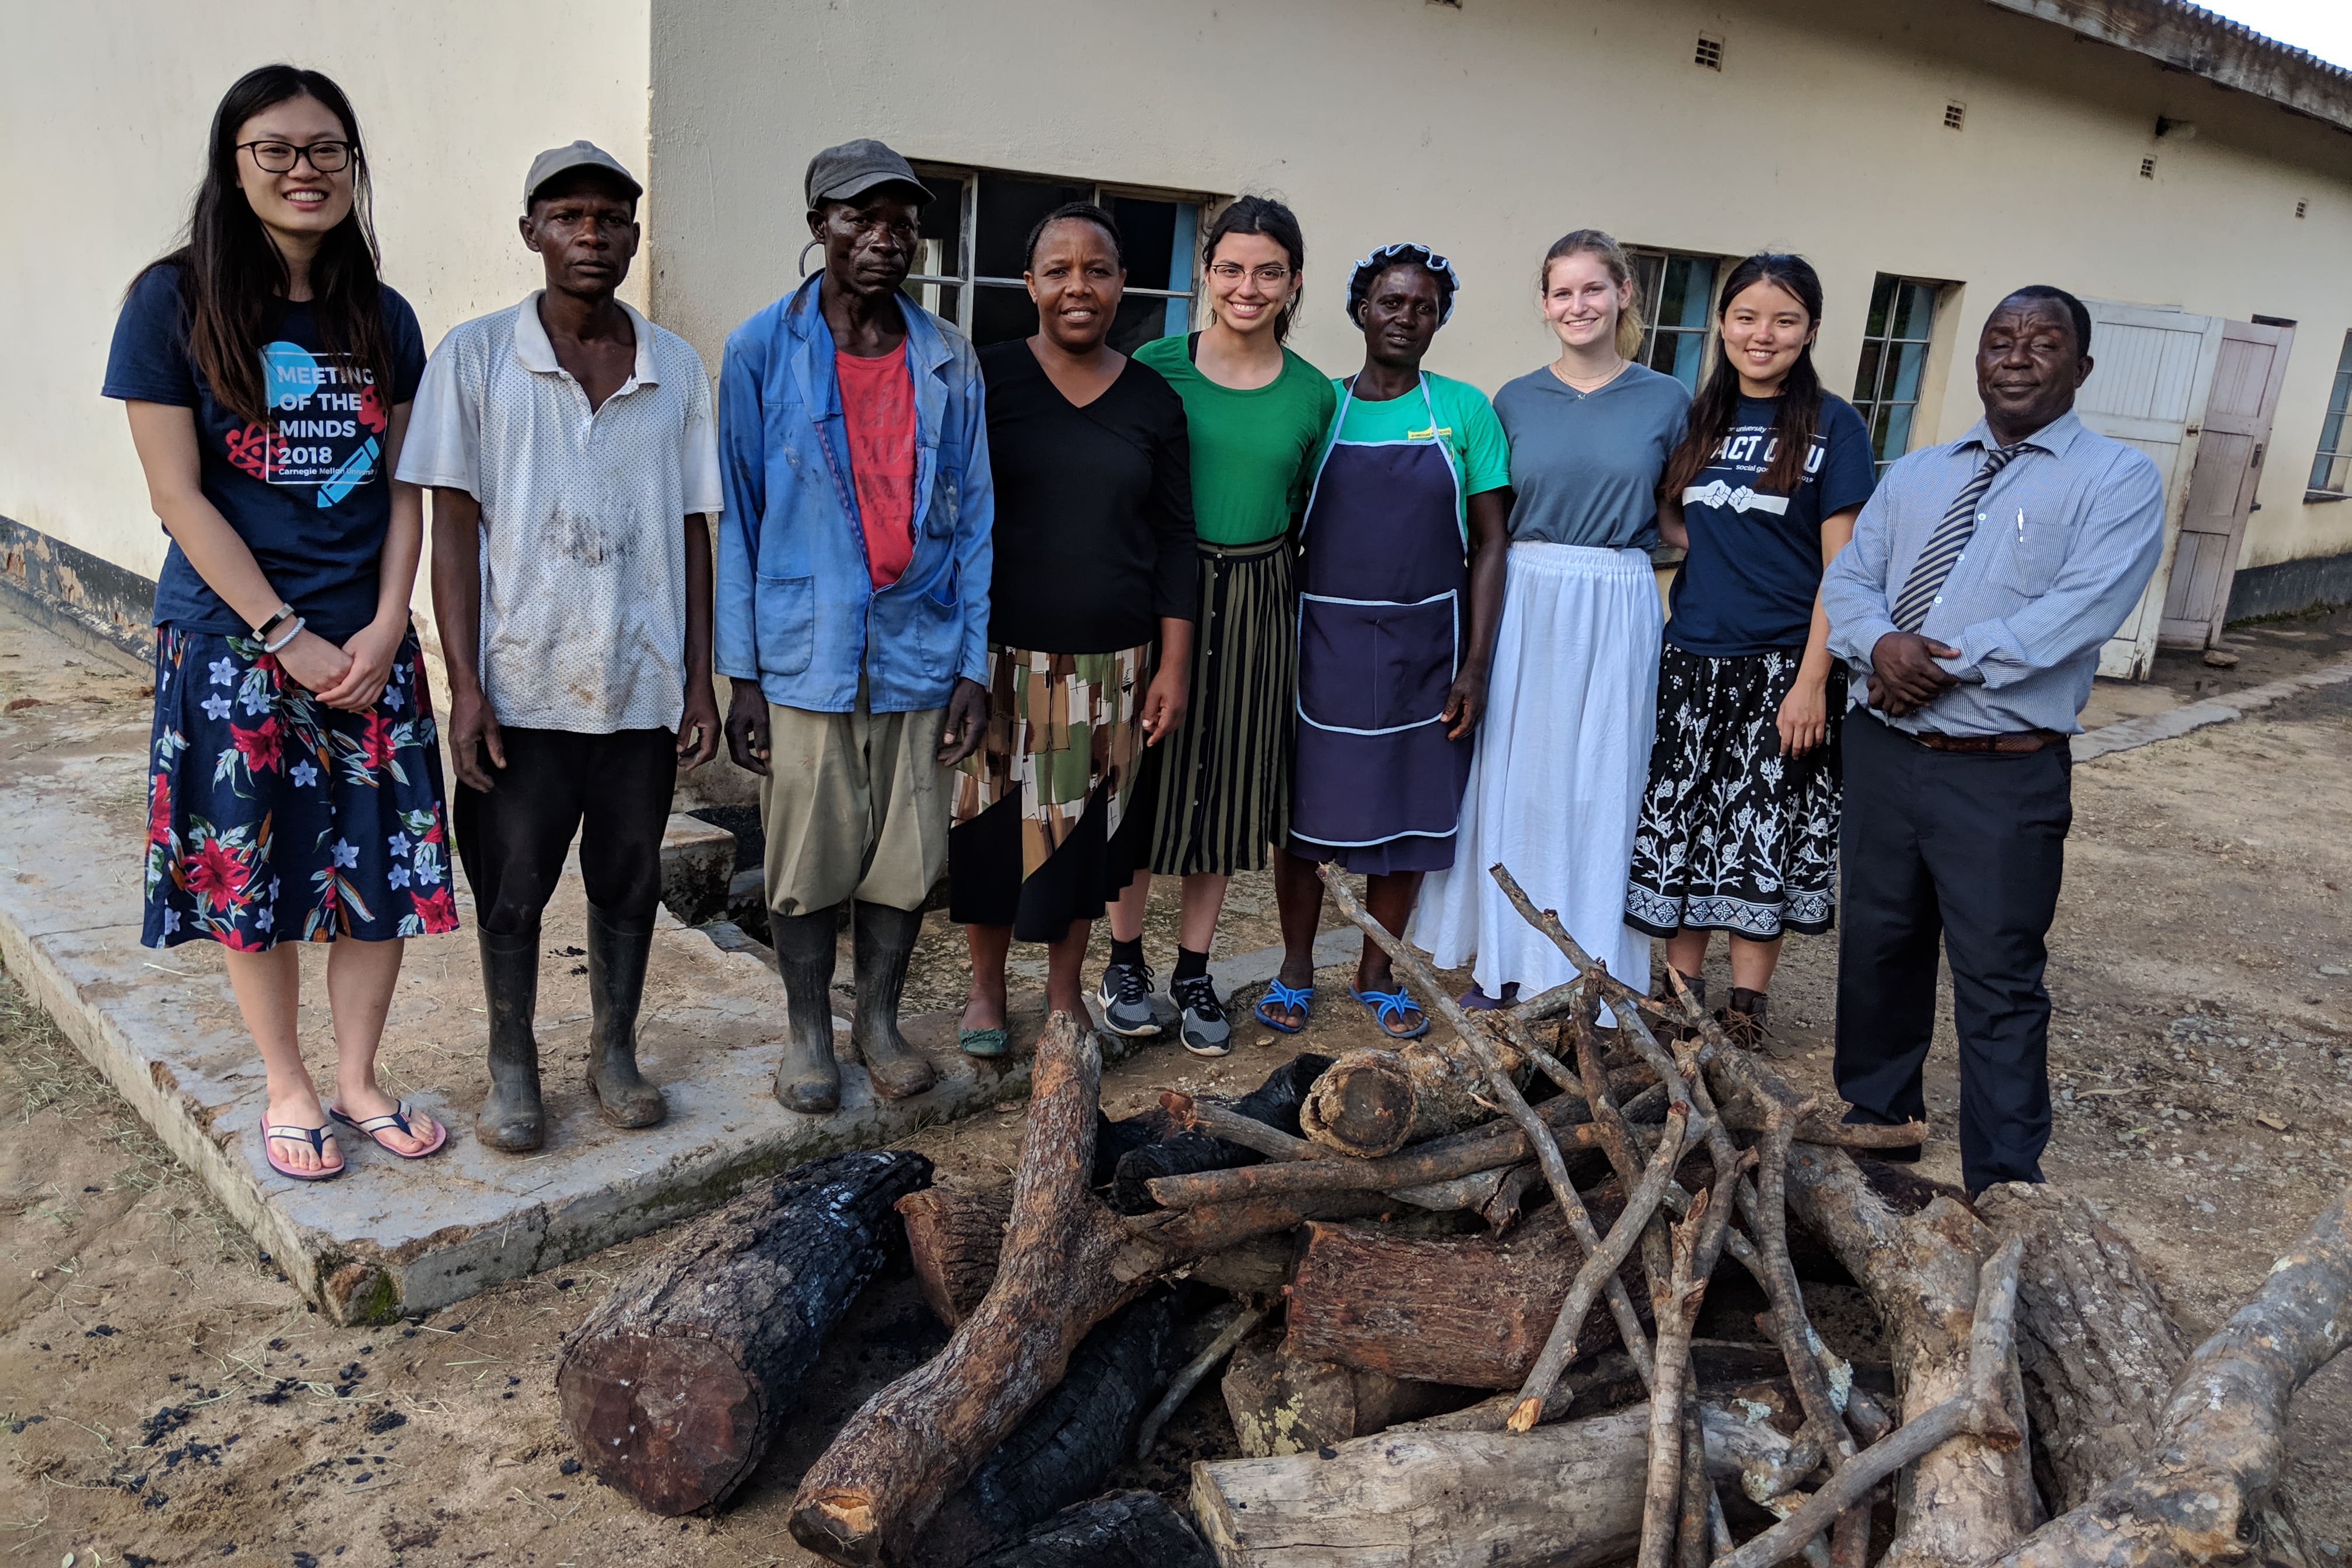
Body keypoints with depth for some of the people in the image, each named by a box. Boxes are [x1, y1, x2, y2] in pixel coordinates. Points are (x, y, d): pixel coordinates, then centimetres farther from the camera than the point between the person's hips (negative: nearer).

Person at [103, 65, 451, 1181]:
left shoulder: (384, 320, 6)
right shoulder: (174, 303, -5)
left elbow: (404, 489, 7)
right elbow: (177, 493, -8)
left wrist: (385, 627, -6)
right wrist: (290, 638, -12)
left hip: (369, 644, 3)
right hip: (231, 640, -3)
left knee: (384, 867, 5)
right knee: (249, 873, 6)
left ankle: (357, 1079, 24)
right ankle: (288, 1089, 25)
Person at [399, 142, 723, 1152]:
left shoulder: (678, 369, 5)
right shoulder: (476, 357, -1)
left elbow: (693, 531, 7)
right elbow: (454, 527, -3)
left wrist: (700, 680, 3)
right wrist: (464, 683, -9)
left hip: (645, 682, 2)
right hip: (522, 683, -2)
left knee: (629, 880, 12)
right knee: (512, 888, 8)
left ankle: (614, 1053, 30)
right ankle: (512, 1067, 27)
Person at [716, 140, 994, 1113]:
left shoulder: (948, 361, 5)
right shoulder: (762, 350, -2)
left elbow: (972, 517, 7)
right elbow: (738, 517, -1)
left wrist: (973, 667, 2)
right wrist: (742, 676, -4)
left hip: (918, 649, 2)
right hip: (805, 654, -2)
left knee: (907, 859, 8)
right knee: (808, 860, 7)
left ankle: (880, 1019, 30)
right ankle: (809, 1031, 27)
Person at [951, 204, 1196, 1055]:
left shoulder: (1152, 400, 4)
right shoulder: (985, 378, -2)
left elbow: (1173, 539, 6)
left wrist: (1174, 668, 1)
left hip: (1110, 666, 2)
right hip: (1000, 656, -1)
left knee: (1085, 833, 10)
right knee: (992, 825, 7)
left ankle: (1064, 991, 30)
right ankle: (986, 988, 29)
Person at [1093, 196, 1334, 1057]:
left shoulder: (1313, 394, 3)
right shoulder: (1157, 365, -5)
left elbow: (1306, 514, 13)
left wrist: (1287, 598, 7)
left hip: (1256, 605, 3)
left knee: (1226, 787, 10)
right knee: (1143, 776, 5)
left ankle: (1193, 973, 25)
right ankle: (1124, 959, 25)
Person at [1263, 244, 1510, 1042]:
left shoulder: (1464, 410, 1)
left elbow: (1489, 543, 1)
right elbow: (1284, 533, 6)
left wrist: (1476, 664, -5)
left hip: (1425, 646, 1)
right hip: (1323, 642, 0)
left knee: (1407, 815, 9)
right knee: (1306, 810, 6)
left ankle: (1377, 974, 27)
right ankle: (1296, 970, 25)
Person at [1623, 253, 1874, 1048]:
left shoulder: (1832, 425, -5)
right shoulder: (1700, 417, 8)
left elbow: (1843, 565, -9)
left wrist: (1812, 681, -14)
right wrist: (1711, 546, 0)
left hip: (1782, 665, -4)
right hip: (1691, 660, 4)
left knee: (1768, 834, 4)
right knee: (1681, 824, 9)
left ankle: (1747, 1004, 17)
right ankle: (1682, 990, 24)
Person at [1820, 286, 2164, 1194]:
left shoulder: (2117, 482, -3)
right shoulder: (1915, 474, 14)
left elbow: (2077, 614, -17)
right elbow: (1846, 583, 6)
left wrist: (1945, 664, -19)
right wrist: (1882, 644, -15)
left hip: (2004, 777, -5)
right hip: (1883, 752, 5)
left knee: (1999, 980, 0)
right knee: (1877, 949, 17)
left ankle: (2004, 1190, 13)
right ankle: (1875, 1126, 36)